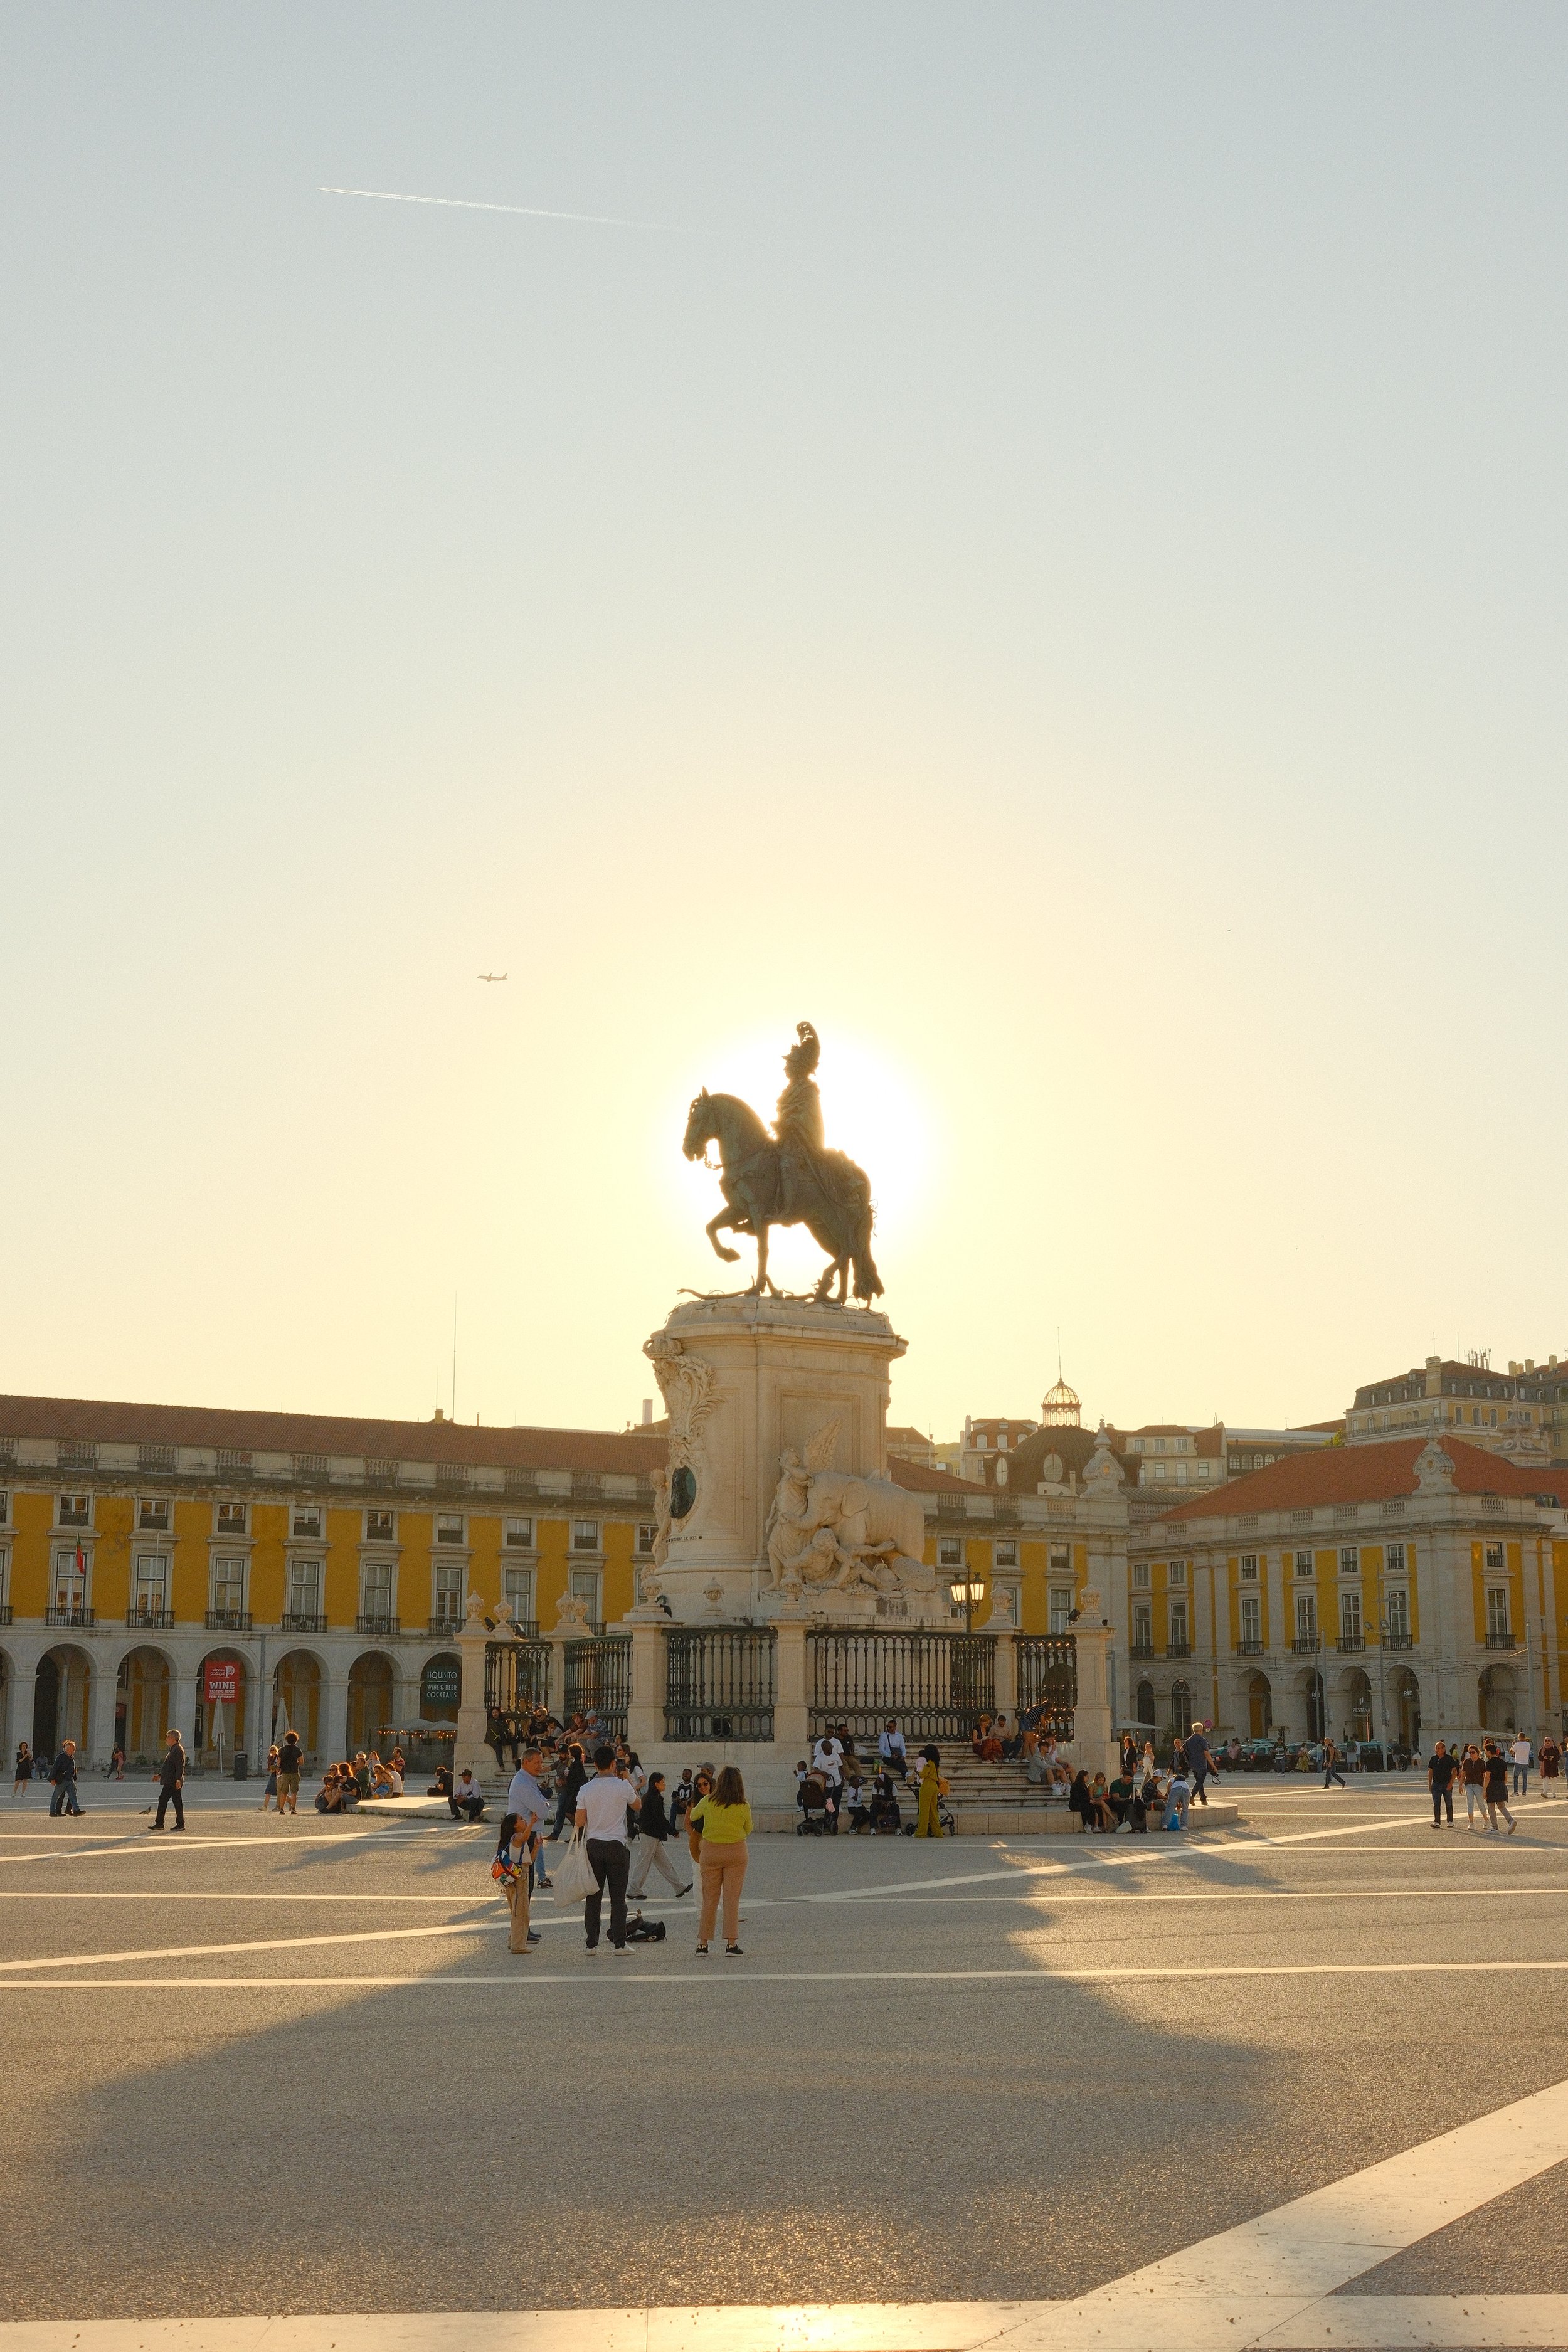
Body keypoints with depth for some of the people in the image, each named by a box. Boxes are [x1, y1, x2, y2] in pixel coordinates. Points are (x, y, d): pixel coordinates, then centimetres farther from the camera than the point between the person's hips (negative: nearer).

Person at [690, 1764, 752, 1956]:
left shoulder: (707, 1803, -8)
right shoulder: (743, 1807, -11)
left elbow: (693, 1816, 12)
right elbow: (748, 1830, 5)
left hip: (710, 1852, 1)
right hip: (736, 1852, -1)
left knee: (709, 1899, 10)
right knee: (732, 1899, 4)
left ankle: (703, 1943, 12)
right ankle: (731, 1944, 1)